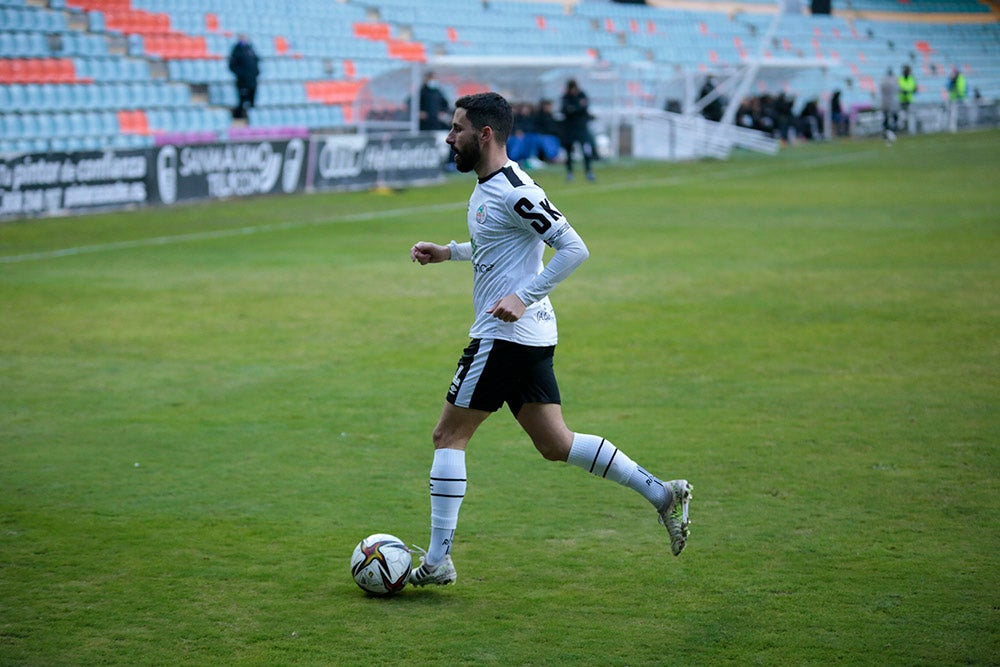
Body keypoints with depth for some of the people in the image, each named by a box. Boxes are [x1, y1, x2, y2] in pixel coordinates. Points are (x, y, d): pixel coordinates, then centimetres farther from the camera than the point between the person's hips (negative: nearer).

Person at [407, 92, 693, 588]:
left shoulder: (514, 192, -17)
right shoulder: (486, 186, 13)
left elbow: (574, 249, -20)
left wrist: (524, 297, -24)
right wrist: (448, 252, 21)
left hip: (505, 336, -10)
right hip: (532, 339, 10)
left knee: (448, 436, -1)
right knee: (556, 445, 11)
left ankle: (437, 560, 2)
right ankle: (661, 494, 9)